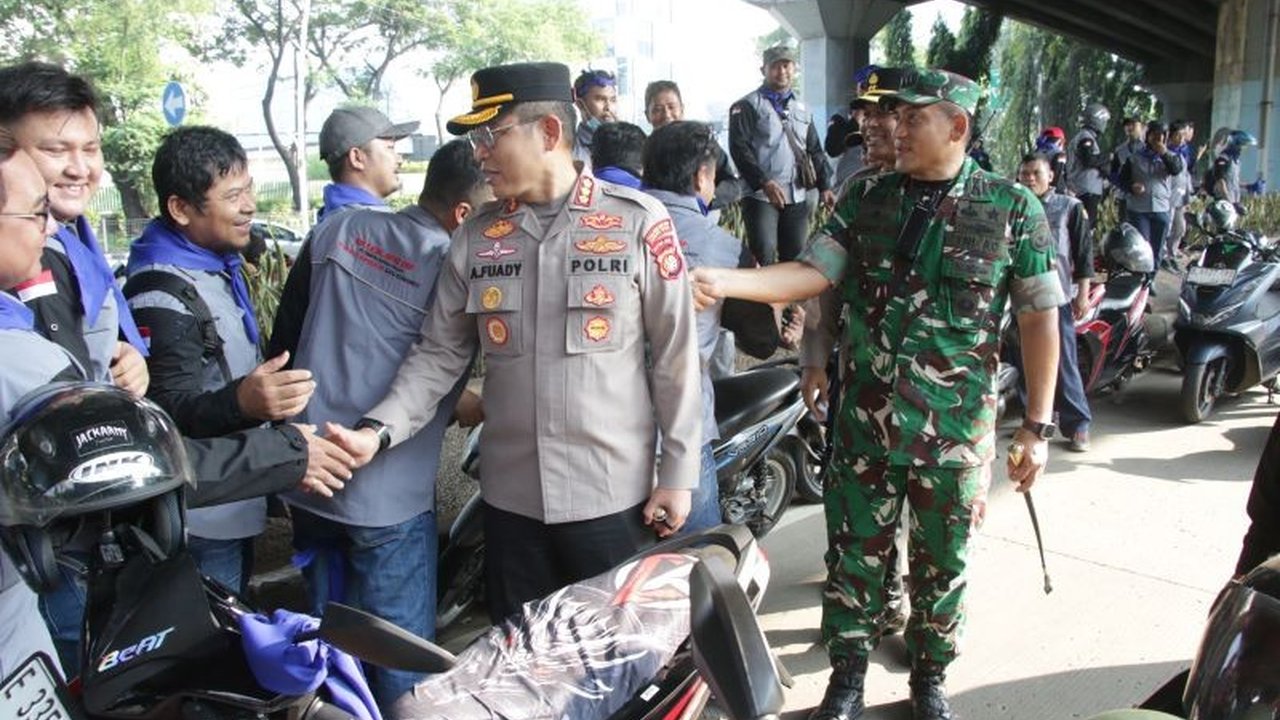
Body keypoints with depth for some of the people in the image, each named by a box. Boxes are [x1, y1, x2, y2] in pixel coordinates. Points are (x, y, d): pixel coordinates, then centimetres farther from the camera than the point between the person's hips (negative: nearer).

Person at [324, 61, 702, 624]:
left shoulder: (638, 222, -6)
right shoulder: (474, 238, 4)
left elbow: (675, 355, -4)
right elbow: (438, 355, 6)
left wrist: (677, 474, -5)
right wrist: (377, 430, -9)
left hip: (614, 497, -3)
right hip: (510, 496, 4)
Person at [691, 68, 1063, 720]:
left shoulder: (1013, 209, -3)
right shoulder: (867, 196, 3)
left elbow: (1039, 318, -2)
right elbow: (813, 273, -6)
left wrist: (1037, 426, -4)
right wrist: (724, 281, -22)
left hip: (955, 430, -1)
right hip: (865, 418, 2)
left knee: (941, 562, 14)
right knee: (853, 554, 11)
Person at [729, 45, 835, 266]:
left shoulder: (802, 109, 19)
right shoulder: (748, 106, 0)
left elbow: (815, 151, 21)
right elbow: (740, 149, -10)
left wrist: (824, 186, 7)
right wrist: (765, 182, -20)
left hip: (797, 197, 6)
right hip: (761, 195, -6)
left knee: (795, 257, 7)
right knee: (764, 257, -12)